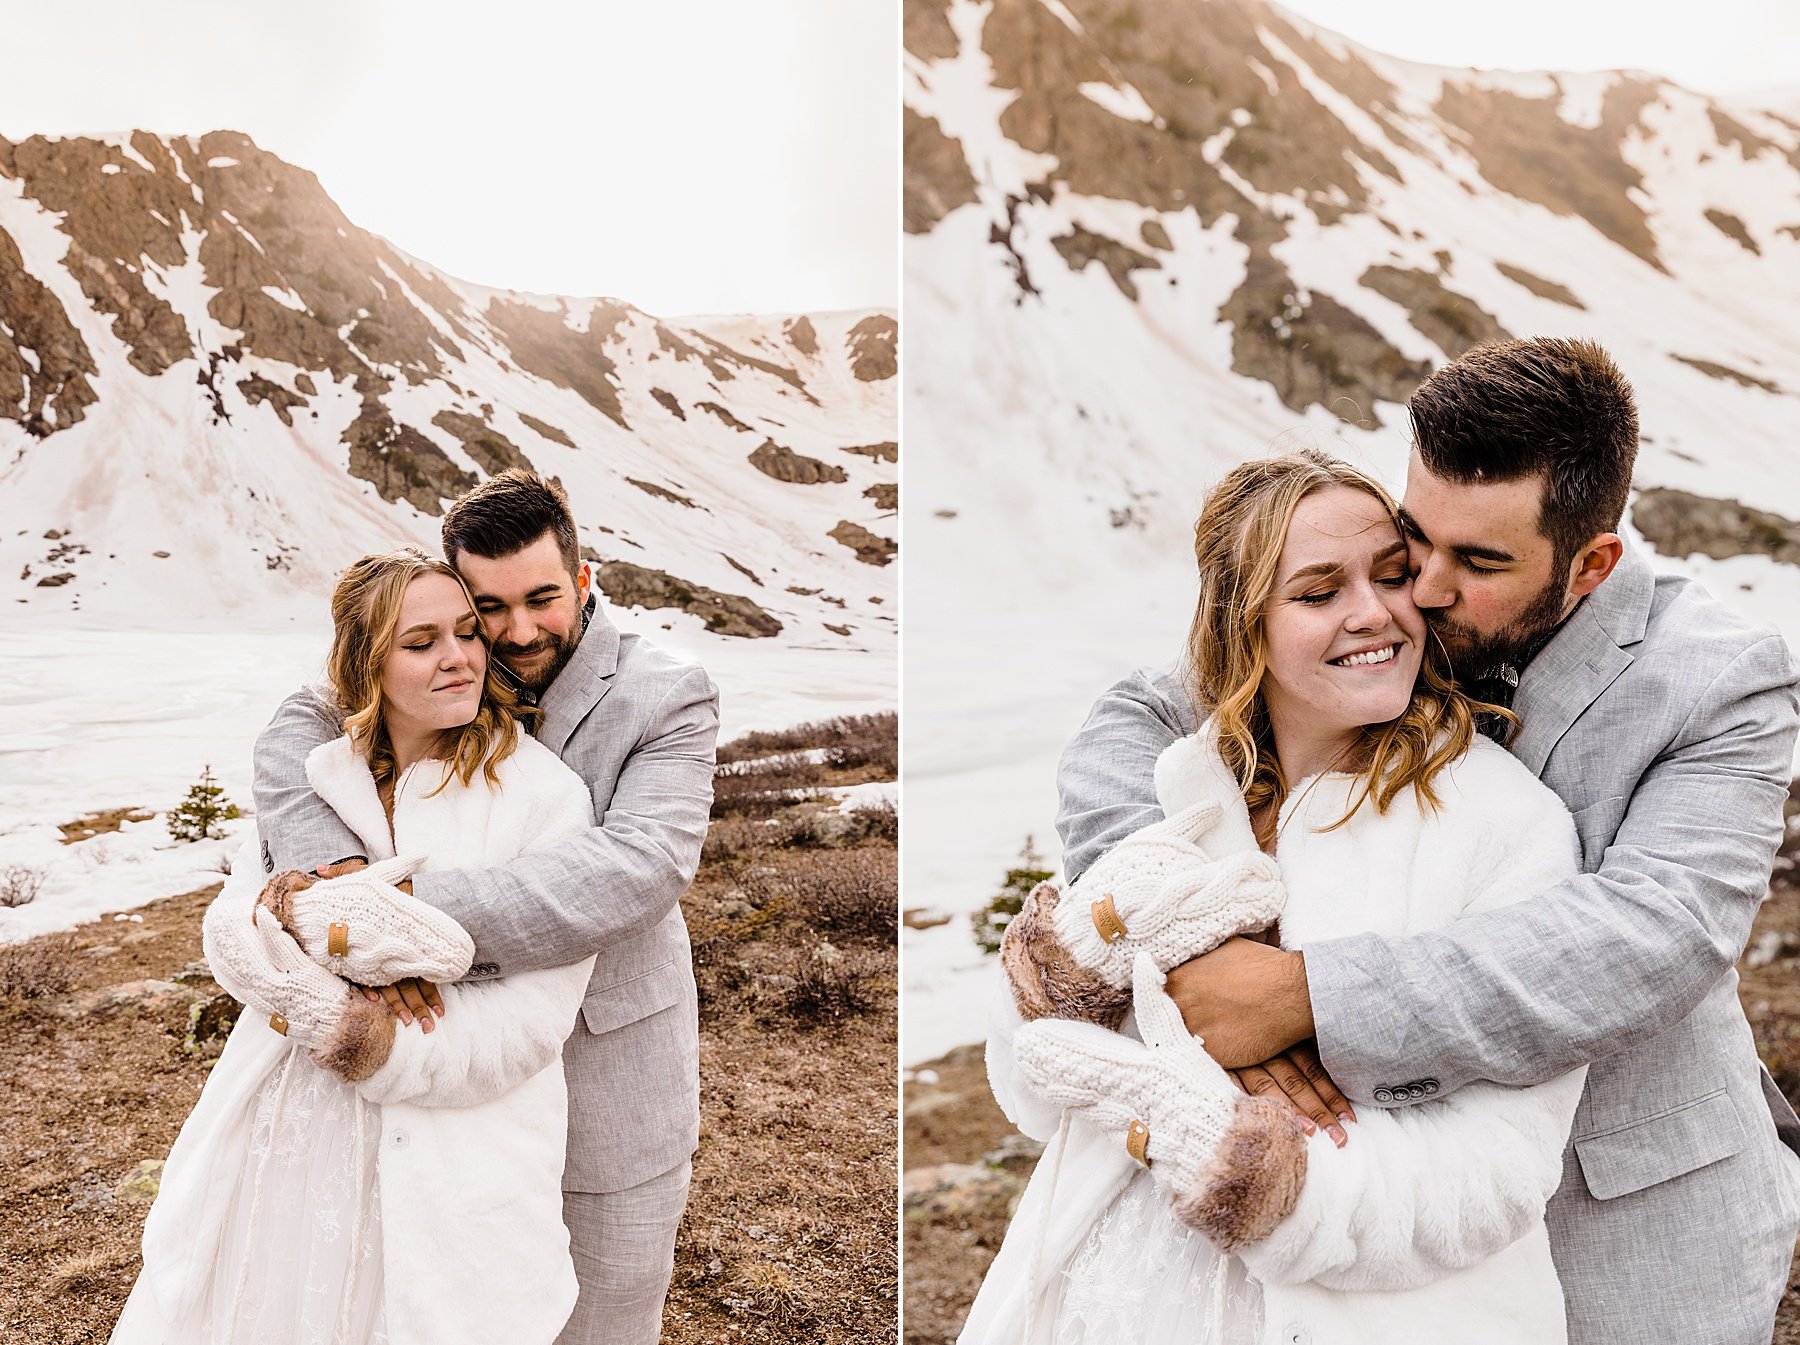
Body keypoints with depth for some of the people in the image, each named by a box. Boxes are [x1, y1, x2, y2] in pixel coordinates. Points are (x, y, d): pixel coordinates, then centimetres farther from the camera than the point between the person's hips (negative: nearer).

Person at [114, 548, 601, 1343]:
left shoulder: (544, 794, -12)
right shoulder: (315, 777, 5)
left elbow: (530, 1020, -16)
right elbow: (229, 931, -3)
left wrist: (355, 1035, -21)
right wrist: (334, 930, -23)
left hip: (448, 1165, -4)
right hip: (286, 1146, 4)